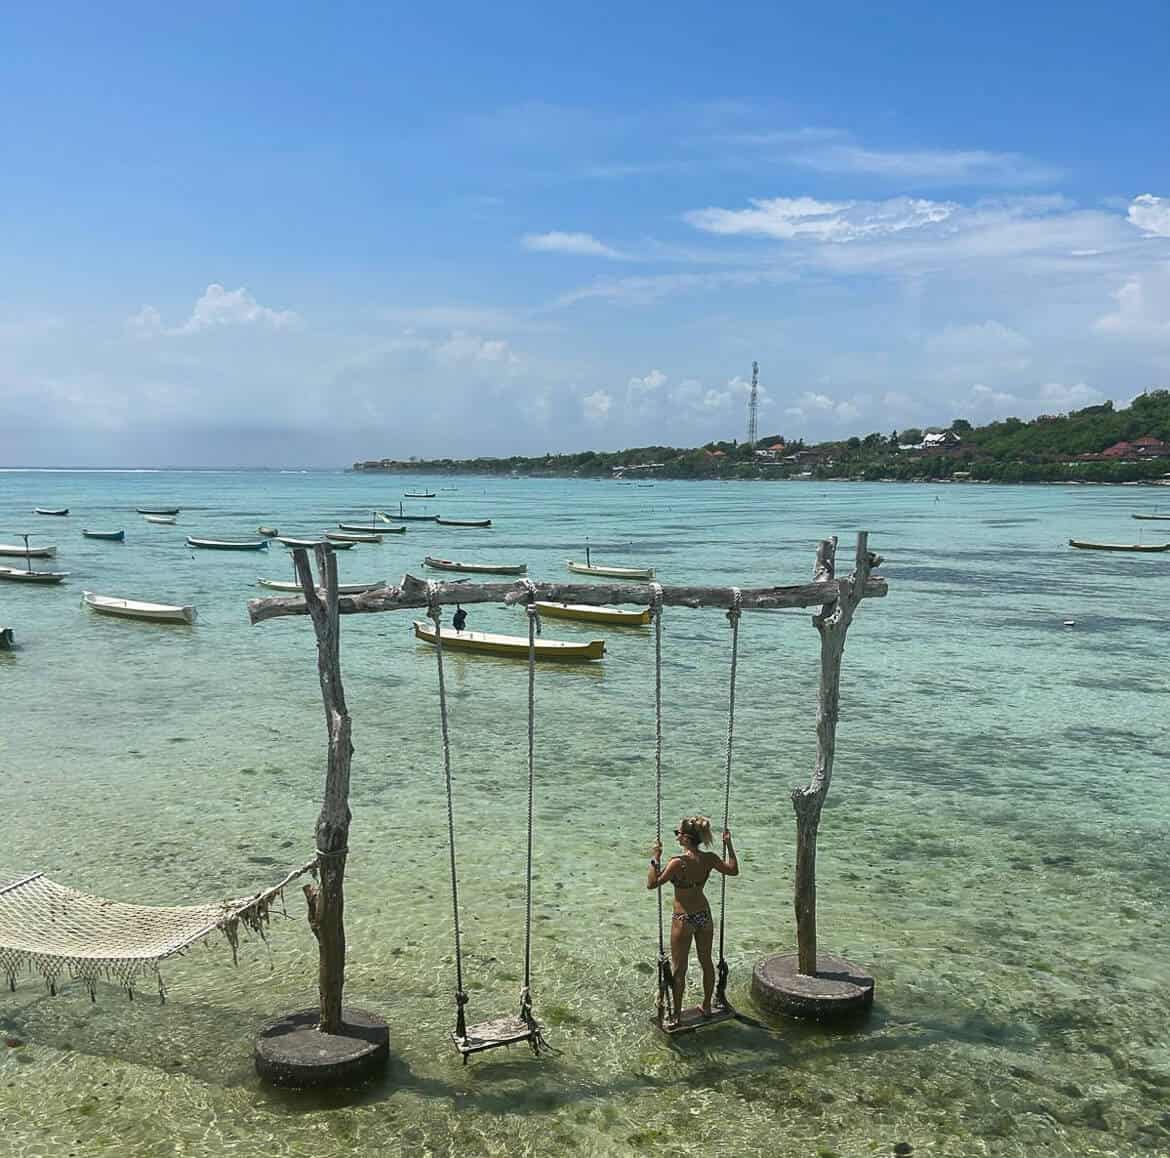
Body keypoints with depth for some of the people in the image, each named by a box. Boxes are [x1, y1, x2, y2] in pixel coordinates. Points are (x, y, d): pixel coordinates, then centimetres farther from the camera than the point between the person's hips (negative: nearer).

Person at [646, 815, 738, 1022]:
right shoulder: (709, 859, -9)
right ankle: (706, 1007, 35)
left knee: (679, 969, 9)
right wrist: (729, 845, 9)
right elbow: (733, 870, 7)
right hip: (704, 916, 5)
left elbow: (652, 883, -20)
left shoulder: (678, 863, -25)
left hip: (683, 920, -5)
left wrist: (656, 858, -20)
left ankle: (676, 1015, 18)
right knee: (706, 962, 21)